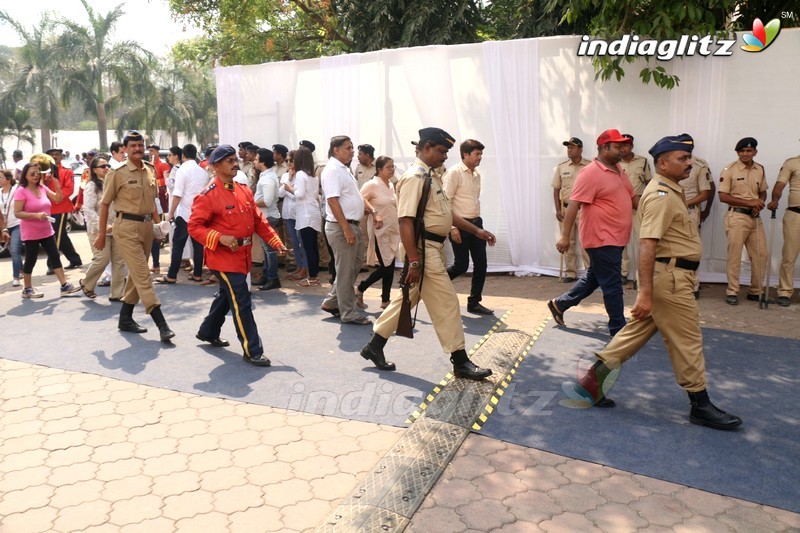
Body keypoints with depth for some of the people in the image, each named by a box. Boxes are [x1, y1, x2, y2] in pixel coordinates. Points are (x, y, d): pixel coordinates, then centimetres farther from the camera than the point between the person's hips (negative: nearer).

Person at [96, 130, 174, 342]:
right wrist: (102, 234, -2)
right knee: (142, 275, -9)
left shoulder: (151, 170, 8)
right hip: (127, 226, -6)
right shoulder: (117, 173, -8)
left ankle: (125, 318, 29)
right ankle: (162, 324, -11)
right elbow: (105, 204, -3)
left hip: (147, 225, 7)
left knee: (136, 274, 14)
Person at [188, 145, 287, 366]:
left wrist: (276, 242, 2)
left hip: (242, 255, 8)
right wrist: (220, 238, -27)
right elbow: (194, 227, -13)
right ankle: (252, 351, -1)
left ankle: (208, 332, 44)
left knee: (226, 295, 23)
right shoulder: (207, 196, -13)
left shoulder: (244, 190, 9)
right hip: (223, 257, -8)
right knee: (241, 303, -8)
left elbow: (258, 220, 11)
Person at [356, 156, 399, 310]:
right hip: (380, 230, -7)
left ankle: (386, 300, 18)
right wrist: (374, 213, -25)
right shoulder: (372, 184, -11)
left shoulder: (391, 185, 12)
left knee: (390, 266, 7)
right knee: (385, 266, -8)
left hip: (393, 229, 7)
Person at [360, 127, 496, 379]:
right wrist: (414, 262, -26)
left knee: (408, 298, 16)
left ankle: (374, 346, 27)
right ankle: (460, 362, 8)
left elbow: (445, 212, 21)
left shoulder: (431, 176, 15)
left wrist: (476, 230, 15)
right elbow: (405, 220, -23)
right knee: (446, 303, -3)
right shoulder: (415, 177, -16)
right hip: (423, 249, -10)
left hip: (433, 247, 10)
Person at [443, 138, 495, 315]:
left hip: (476, 223, 8)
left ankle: (474, 302, 17)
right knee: (461, 265, -3)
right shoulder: (454, 172, -12)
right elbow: (445, 201, -16)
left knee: (481, 264, 6)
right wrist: (452, 227, -20)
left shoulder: (477, 174, 11)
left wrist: (476, 222, 17)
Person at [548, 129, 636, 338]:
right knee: (612, 286, -1)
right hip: (602, 239, -10)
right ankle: (618, 330, 11)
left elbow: (632, 197, 22)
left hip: (615, 238, 10)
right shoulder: (590, 174, -16)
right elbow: (574, 205, -21)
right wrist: (565, 236, -25)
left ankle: (560, 304, 34)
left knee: (593, 278, 20)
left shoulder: (618, 169, 13)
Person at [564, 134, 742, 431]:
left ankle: (593, 382, 16)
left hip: (671, 275, 10)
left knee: (637, 331, 12)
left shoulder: (668, 191, 16)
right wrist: (645, 293, -30)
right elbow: (647, 244, -26)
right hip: (669, 276, -10)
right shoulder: (662, 196, -17)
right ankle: (700, 405, 17)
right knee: (687, 341, 2)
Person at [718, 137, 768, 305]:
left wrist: (760, 203, -5)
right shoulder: (729, 170, -8)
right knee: (734, 255, -1)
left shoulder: (760, 170, 9)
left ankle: (755, 291, 21)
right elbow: (723, 196, -12)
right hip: (737, 217, -5)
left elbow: (763, 192, 19)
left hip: (755, 218, 6)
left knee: (761, 255, 8)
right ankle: (732, 292, 7)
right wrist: (749, 202, -18)